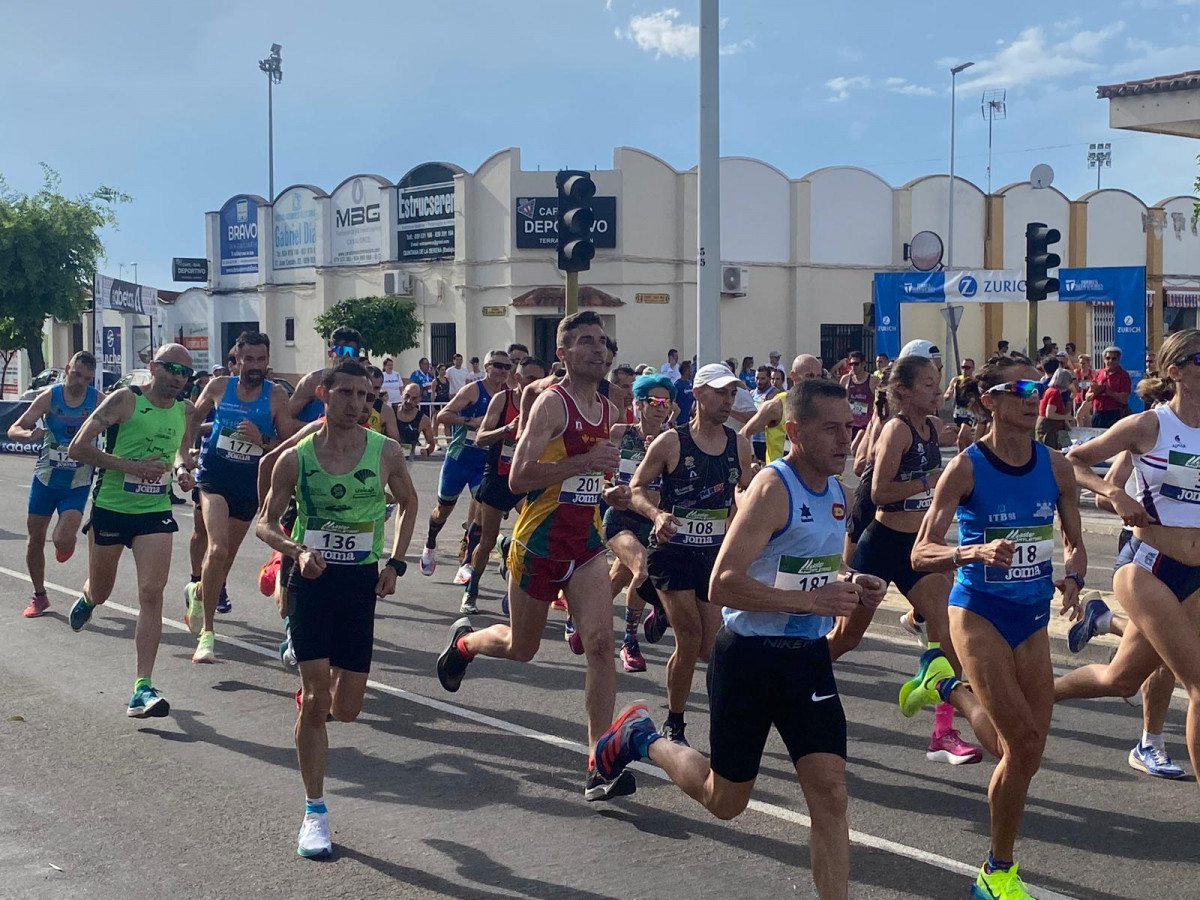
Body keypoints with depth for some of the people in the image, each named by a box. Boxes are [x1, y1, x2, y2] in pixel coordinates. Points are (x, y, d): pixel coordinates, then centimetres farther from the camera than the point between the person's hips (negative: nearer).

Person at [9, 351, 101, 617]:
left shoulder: (99, 401, -11)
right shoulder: (49, 397, -8)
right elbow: (13, 430, -8)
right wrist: (29, 435, -31)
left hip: (77, 484, -2)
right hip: (45, 477, 2)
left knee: (63, 540, -17)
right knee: (35, 539, 7)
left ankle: (67, 541, 23)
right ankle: (39, 596, 26)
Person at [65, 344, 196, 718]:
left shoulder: (185, 410, 3)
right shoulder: (124, 400, -13)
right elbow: (77, 448, -15)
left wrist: (182, 469, 1)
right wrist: (128, 466, -24)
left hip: (156, 512, 2)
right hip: (110, 508, -2)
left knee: (151, 593, -12)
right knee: (100, 592, 15)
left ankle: (143, 688, -11)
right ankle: (87, 599, 56)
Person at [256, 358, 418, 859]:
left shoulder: (386, 452, -4)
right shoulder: (296, 458, -5)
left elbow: (408, 502, 14)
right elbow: (265, 524, 3)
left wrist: (395, 562, 3)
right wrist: (297, 550, -18)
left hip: (362, 580, 2)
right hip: (312, 577, -1)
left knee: (346, 709, 5)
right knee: (314, 700, -7)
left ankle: (317, 685, 43)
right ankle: (314, 814, 5)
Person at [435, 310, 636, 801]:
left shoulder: (607, 410, 10)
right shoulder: (551, 403, -13)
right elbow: (519, 478, -22)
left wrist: (609, 493, 6)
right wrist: (585, 463, -28)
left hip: (587, 544, 5)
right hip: (539, 543, -5)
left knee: (600, 642, -13)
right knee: (521, 648, 12)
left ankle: (599, 764, -9)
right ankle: (463, 640, 47)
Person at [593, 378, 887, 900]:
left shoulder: (836, 492, 7)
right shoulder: (773, 489, -18)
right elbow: (723, 585, -26)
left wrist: (852, 587, 4)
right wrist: (811, 600, -27)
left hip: (808, 657, 6)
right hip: (749, 657, -6)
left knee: (830, 792, -6)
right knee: (725, 801, 11)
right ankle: (642, 737, 35)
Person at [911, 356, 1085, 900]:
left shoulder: (1056, 467, -1)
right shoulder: (965, 468, -14)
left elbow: (1076, 544, 11)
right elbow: (921, 554, -15)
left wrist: (1073, 578, -11)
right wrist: (976, 552, -33)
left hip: (1032, 617, 5)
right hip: (979, 613, -5)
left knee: (1028, 750, 6)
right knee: (1023, 745, -11)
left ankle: (949, 688, 36)